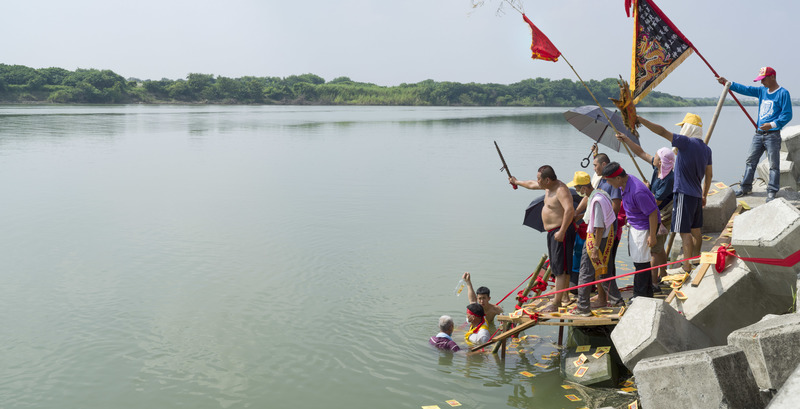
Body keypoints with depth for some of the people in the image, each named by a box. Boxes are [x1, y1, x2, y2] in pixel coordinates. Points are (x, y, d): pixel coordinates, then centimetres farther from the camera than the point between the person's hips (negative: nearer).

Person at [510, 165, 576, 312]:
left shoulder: (561, 190, -20)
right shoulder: (548, 186, 12)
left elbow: (569, 210, -31)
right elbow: (531, 184, 31)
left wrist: (561, 232, -31)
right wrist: (517, 182, 47)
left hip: (561, 231, -11)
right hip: (553, 232, 11)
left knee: (560, 268, -10)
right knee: (557, 266, 19)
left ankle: (556, 303, -11)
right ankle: (564, 296, 31)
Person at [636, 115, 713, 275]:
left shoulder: (686, 143, -15)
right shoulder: (706, 149, 11)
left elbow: (662, 132, -21)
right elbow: (709, 175, 18)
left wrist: (638, 118, -21)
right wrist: (704, 195, 27)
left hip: (684, 194, -9)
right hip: (697, 194, 9)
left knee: (685, 231, -4)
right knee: (696, 229, 19)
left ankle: (686, 267, -1)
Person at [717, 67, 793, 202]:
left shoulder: (783, 93, -7)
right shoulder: (762, 91, 14)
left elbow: (787, 115, -11)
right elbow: (745, 89, 13)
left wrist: (772, 124, -21)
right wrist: (727, 83, 4)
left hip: (772, 134, -7)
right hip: (758, 134, 7)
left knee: (774, 164, -3)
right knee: (750, 160, 9)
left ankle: (772, 192, 2)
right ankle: (745, 187, 18)